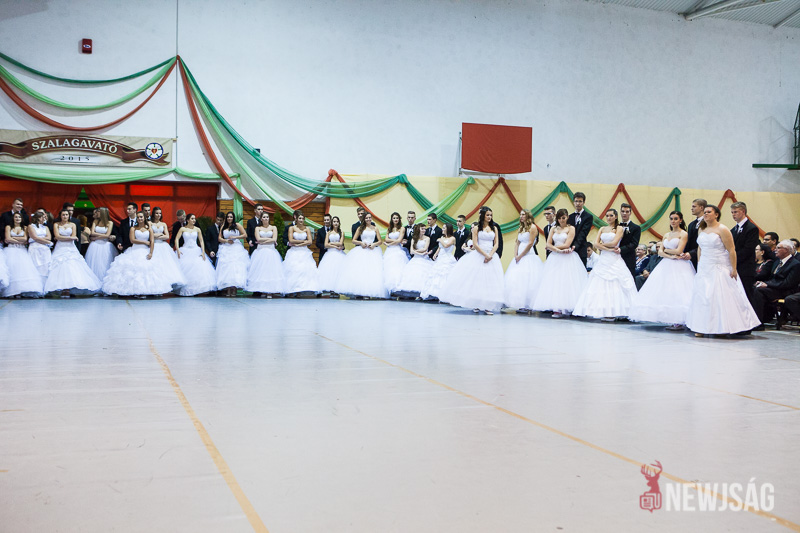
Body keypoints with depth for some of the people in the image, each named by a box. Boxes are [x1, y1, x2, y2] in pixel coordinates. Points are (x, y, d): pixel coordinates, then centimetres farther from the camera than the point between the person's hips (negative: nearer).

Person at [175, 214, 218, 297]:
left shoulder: (197, 229, 7)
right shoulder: (183, 229, 3)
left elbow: (201, 241, 7)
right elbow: (176, 239, -1)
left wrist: (203, 252, -3)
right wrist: (177, 250, -14)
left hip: (196, 251, 1)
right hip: (185, 251, -1)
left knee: (199, 269, -10)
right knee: (186, 270, -7)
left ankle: (196, 289, -5)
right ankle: (185, 290, 1)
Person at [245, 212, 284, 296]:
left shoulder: (273, 228, 9)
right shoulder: (257, 228, 10)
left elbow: (274, 239, -2)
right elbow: (258, 239, -3)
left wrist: (263, 241, -6)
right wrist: (270, 239, -4)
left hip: (271, 252, -1)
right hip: (260, 251, 1)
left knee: (271, 269, -8)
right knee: (261, 270, -5)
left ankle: (270, 292, -9)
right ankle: (262, 292, -2)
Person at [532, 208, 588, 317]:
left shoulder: (571, 228, 2)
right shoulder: (553, 229, 16)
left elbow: (567, 245, -7)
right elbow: (548, 245, 5)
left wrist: (553, 247, 2)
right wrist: (559, 250, -10)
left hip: (567, 259, -5)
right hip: (555, 258, 5)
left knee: (564, 282, -11)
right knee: (553, 282, -4)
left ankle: (561, 309, -14)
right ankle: (556, 308, -4)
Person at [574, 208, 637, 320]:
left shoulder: (619, 228, 1)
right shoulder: (602, 229, 15)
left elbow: (614, 243, -11)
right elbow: (596, 244, 3)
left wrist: (602, 245, 3)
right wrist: (609, 249, -8)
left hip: (614, 260, -5)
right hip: (603, 260, 5)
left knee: (613, 285, -7)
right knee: (601, 285, -1)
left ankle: (613, 313, -6)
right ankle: (604, 312, 1)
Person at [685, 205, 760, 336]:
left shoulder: (722, 230, -9)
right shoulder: (701, 229, 11)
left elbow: (731, 250, -11)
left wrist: (733, 269, -15)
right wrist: (699, 265, 13)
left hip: (719, 269, -6)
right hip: (704, 269, 6)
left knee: (721, 296, -5)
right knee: (702, 296, 2)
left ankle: (722, 328, 3)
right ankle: (702, 327, 5)